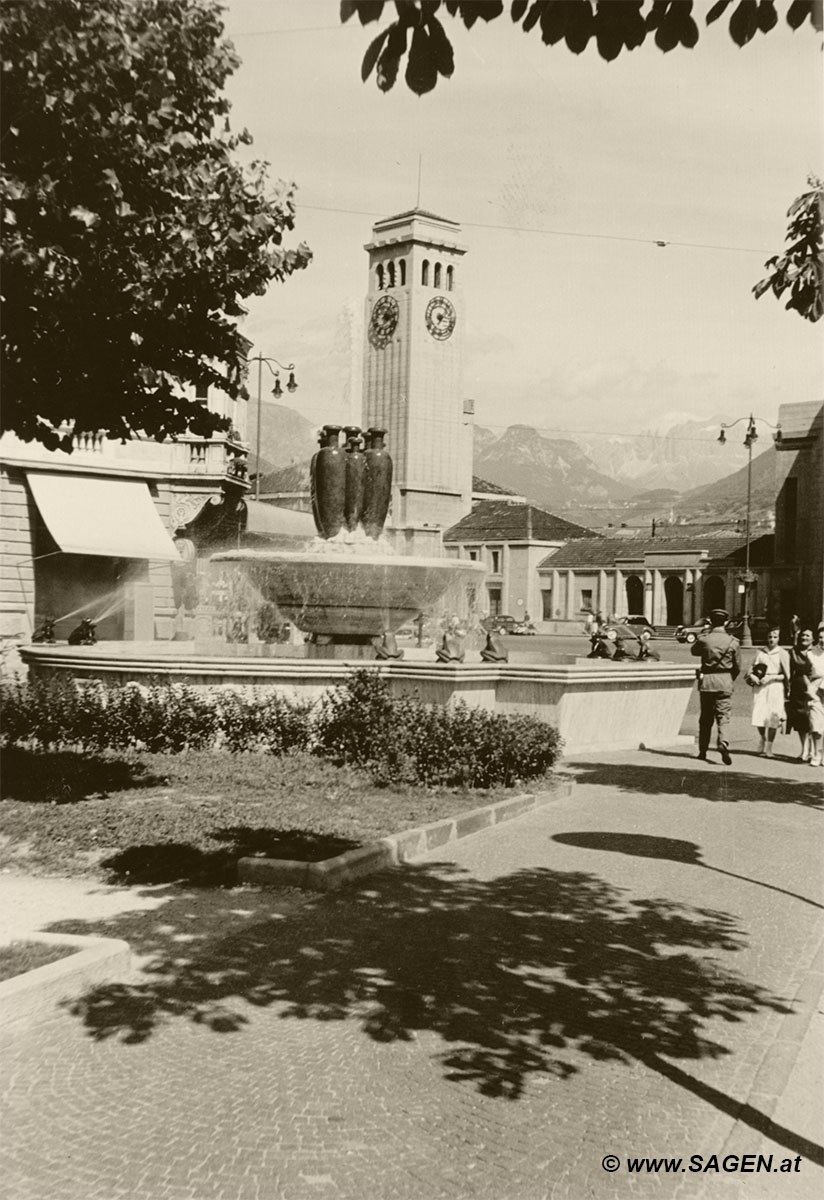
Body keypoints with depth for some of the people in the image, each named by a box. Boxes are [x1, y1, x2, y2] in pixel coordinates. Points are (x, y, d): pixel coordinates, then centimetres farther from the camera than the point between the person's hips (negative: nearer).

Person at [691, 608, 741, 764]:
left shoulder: (704, 639, -5)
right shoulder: (732, 641, -3)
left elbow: (694, 650, 17)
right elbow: (737, 666, 4)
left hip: (706, 681, 1)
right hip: (725, 681, -1)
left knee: (705, 718, 13)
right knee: (723, 716, 1)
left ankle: (703, 751, 19)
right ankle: (723, 744, -23)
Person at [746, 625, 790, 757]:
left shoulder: (783, 654, 4)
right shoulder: (760, 653, 11)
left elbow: (786, 675, 0)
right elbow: (751, 669, 15)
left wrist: (770, 677, -11)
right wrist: (753, 676, -6)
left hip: (775, 687, -2)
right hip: (760, 687, 2)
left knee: (773, 718, -5)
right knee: (758, 716, -5)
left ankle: (769, 747, 6)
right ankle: (763, 739, 25)